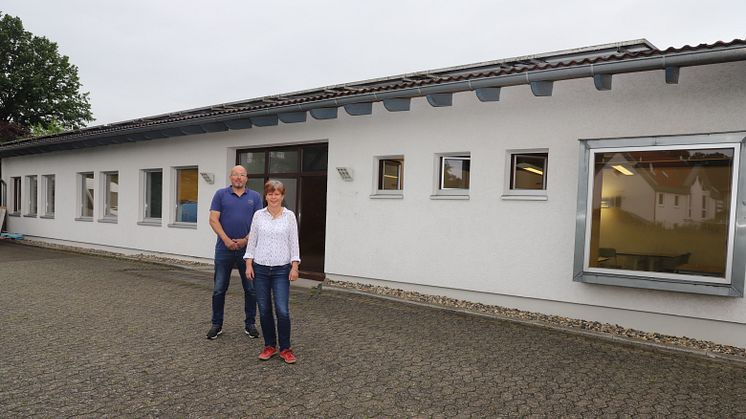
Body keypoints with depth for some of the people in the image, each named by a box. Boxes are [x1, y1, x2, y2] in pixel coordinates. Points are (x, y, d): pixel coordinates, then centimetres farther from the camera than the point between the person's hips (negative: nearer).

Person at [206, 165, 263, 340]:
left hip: (247, 249, 1)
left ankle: (250, 324, 20)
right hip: (224, 249, -1)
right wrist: (226, 240, -12)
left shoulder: (255, 197, 6)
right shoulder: (221, 194, 4)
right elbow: (213, 219, -3)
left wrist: (245, 240, -10)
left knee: (251, 289, 6)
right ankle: (217, 324, 19)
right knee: (219, 289, 5)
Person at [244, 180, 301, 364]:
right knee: (264, 310, 7)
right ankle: (270, 346, 23)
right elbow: (252, 241, 6)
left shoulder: (289, 216, 0)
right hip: (260, 268, 2)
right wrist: (249, 264, 0)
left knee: (282, 310, -7)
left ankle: (285, 349, 9)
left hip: (281, 269, -2)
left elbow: (293, 242, 0)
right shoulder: (258, 215, 4)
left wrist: (294, 266, -6)